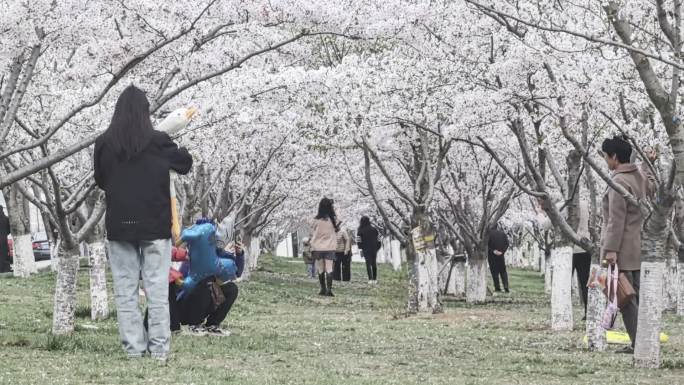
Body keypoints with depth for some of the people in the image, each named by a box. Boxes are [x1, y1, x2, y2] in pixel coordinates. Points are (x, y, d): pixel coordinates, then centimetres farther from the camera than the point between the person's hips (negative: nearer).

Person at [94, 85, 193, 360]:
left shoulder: (104, 144, -3)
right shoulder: (158, 141, -8)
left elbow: (100, 181, 10)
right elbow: (186, 164, 9)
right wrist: (174, 149, 28)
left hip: (119, 226, 1)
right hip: (155, 226, -1)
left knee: (125, 291, 6)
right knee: (157, 290, 3)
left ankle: (134, 347, 3)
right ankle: (159, 348, 2)